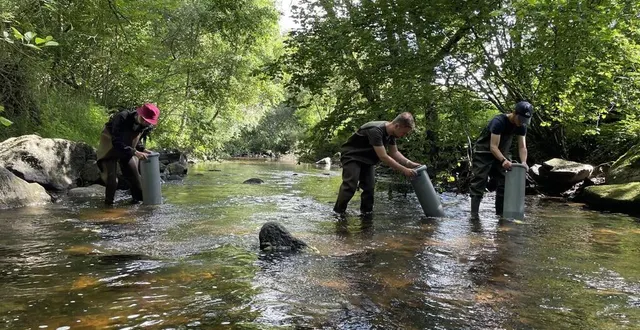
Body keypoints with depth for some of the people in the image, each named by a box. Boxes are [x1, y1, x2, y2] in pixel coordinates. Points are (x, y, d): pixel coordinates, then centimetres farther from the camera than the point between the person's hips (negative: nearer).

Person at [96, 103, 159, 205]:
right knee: (111, 178, -10)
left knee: (134, 174, 6)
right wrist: (135, 152, -44)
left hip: (127, 149, 5)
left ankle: (140, 198, 18)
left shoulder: (147, 126, -16)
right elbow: (116, 142, -37)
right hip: (110, 146, -5)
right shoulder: (122, 118, -35)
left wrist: (143, 149, -17)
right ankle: (109, 202, 6)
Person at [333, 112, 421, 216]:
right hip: (351, 156, -8)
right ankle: (338, 212, -8)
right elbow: (383, 157, -35)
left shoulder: (391, 132, -7)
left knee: (369, 187, 2)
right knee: (350, 185, -17)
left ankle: (366, 213, 12)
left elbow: (394, 153, 4)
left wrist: (410, 163, -9)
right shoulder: (375, 130, -35)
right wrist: (404, 170, -31)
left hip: (367, 159, 8)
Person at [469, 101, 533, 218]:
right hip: (484, 153, -7)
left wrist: (523, 162, -24)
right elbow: (493, 146, -30)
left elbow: (522, 146, -6)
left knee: (504, 184, 2)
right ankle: (474, 214, -10)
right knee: (478, 183, -10)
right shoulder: (499, 122, -27)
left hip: (502, 154, 7)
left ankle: (501, 213, 9)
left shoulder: (522, 126, -5)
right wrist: (503, 160, -45)